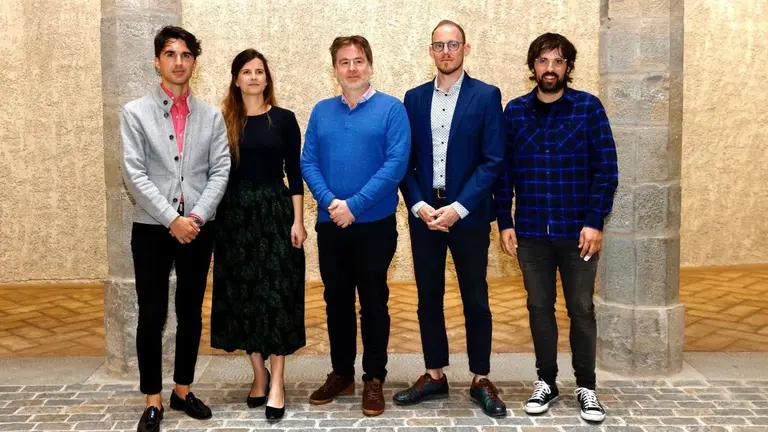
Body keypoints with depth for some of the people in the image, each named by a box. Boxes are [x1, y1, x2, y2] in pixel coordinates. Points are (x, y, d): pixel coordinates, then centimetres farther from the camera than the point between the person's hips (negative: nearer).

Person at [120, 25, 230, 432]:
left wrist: (197, 215, -12)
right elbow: (134, 174, -7)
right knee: (152, 317, 2)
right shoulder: (135, 112, 1)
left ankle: (183, 391, 25)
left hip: (199, 228, 2)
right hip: (152, 227, -2)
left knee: (191, 314, 10)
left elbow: (220, 171, 2)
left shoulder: (211, 116, 7)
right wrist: (172, 219, -15)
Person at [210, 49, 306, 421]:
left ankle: (277, 382, 2)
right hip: (235, 214, 2)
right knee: (243, 295, 7)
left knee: (276, 293, -3)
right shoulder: (224, 121, 4)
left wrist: (297, 220, -7)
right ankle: (259, 373, 23)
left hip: (275, 210, -2)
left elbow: (294, 172, 0)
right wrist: (215, 217, 0)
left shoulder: (284, 119, 2)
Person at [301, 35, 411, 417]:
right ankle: (341, 373, 27)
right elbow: (308, 162, 3)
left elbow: (396, 163, -13)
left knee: (373, 302, 5)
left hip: (375, 223, -4)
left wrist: (354, 205, -17)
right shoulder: (321, 111, 9)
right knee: (336, 300, 13)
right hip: (329, 223, 4)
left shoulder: (391, 108, -4)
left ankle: (374, 379, 18)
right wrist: (330, 202, -14)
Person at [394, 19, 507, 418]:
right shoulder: (414, 98, 9)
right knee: (428, 298, 10)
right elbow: (405, 160, 6)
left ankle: (480, 380, 19)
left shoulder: (486, 96, -2)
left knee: (475, 300, 6)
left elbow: (493, 160, -8)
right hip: (424, 213, 3)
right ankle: (434, 376, 23)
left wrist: (458, 207, -15)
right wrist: (418, 205, -8)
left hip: (468, 215, -3)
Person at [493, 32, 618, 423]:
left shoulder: (589, 107, -2)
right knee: (539, 307, 11)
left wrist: (594, 222, -10)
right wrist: (504, 223, 0)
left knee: (581, 310, 7)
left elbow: (605, 169, -4)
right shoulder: (514, 111, 3)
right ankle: (546, 381, 26)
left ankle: (586, 387, 21)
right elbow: (504, 171, 4)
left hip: (577, 230, -2)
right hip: (531, 230, 2)